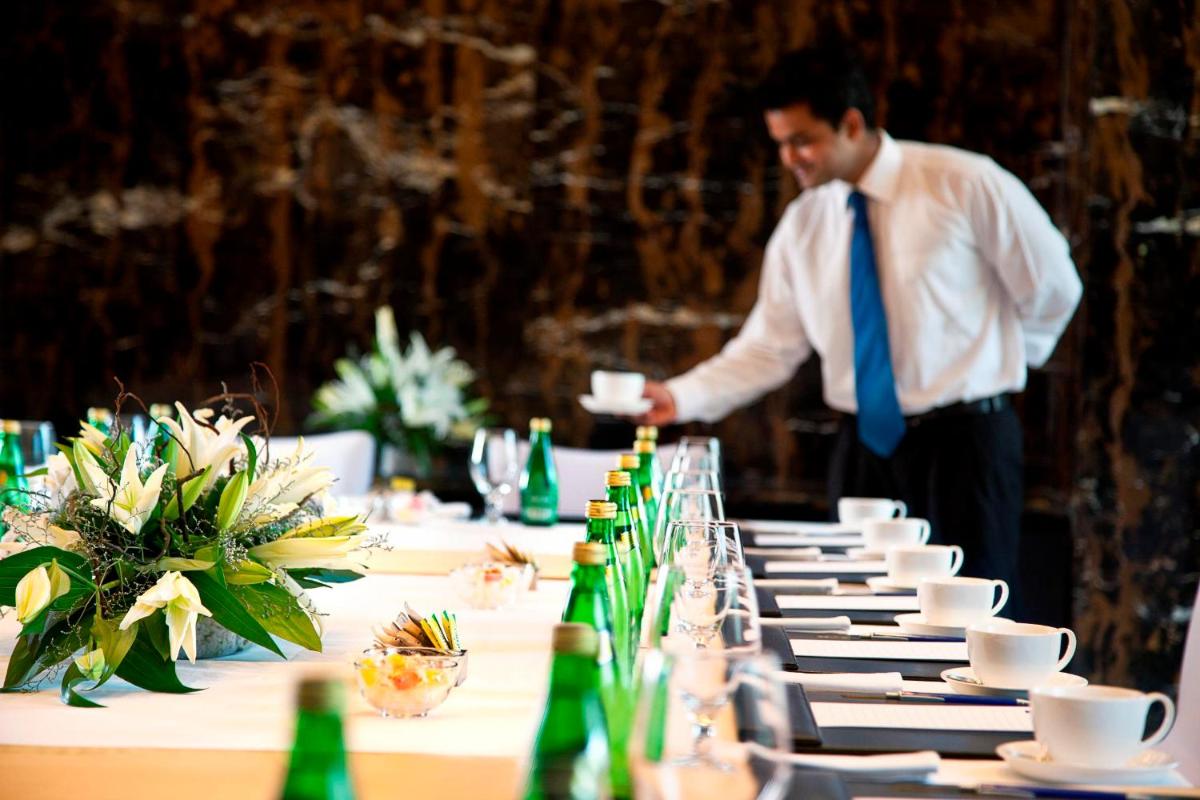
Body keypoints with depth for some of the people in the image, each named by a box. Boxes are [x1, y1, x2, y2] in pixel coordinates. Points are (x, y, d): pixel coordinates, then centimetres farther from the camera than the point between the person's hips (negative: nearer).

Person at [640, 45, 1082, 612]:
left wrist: (1004, 355, 9)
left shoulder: (964, 184, -11)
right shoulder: (803, 223, 4)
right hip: (865, 445, 5)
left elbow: (1052, 287, -1)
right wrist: (681, 398, -10)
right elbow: (769, 347, 3)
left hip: (962, 439, -4)